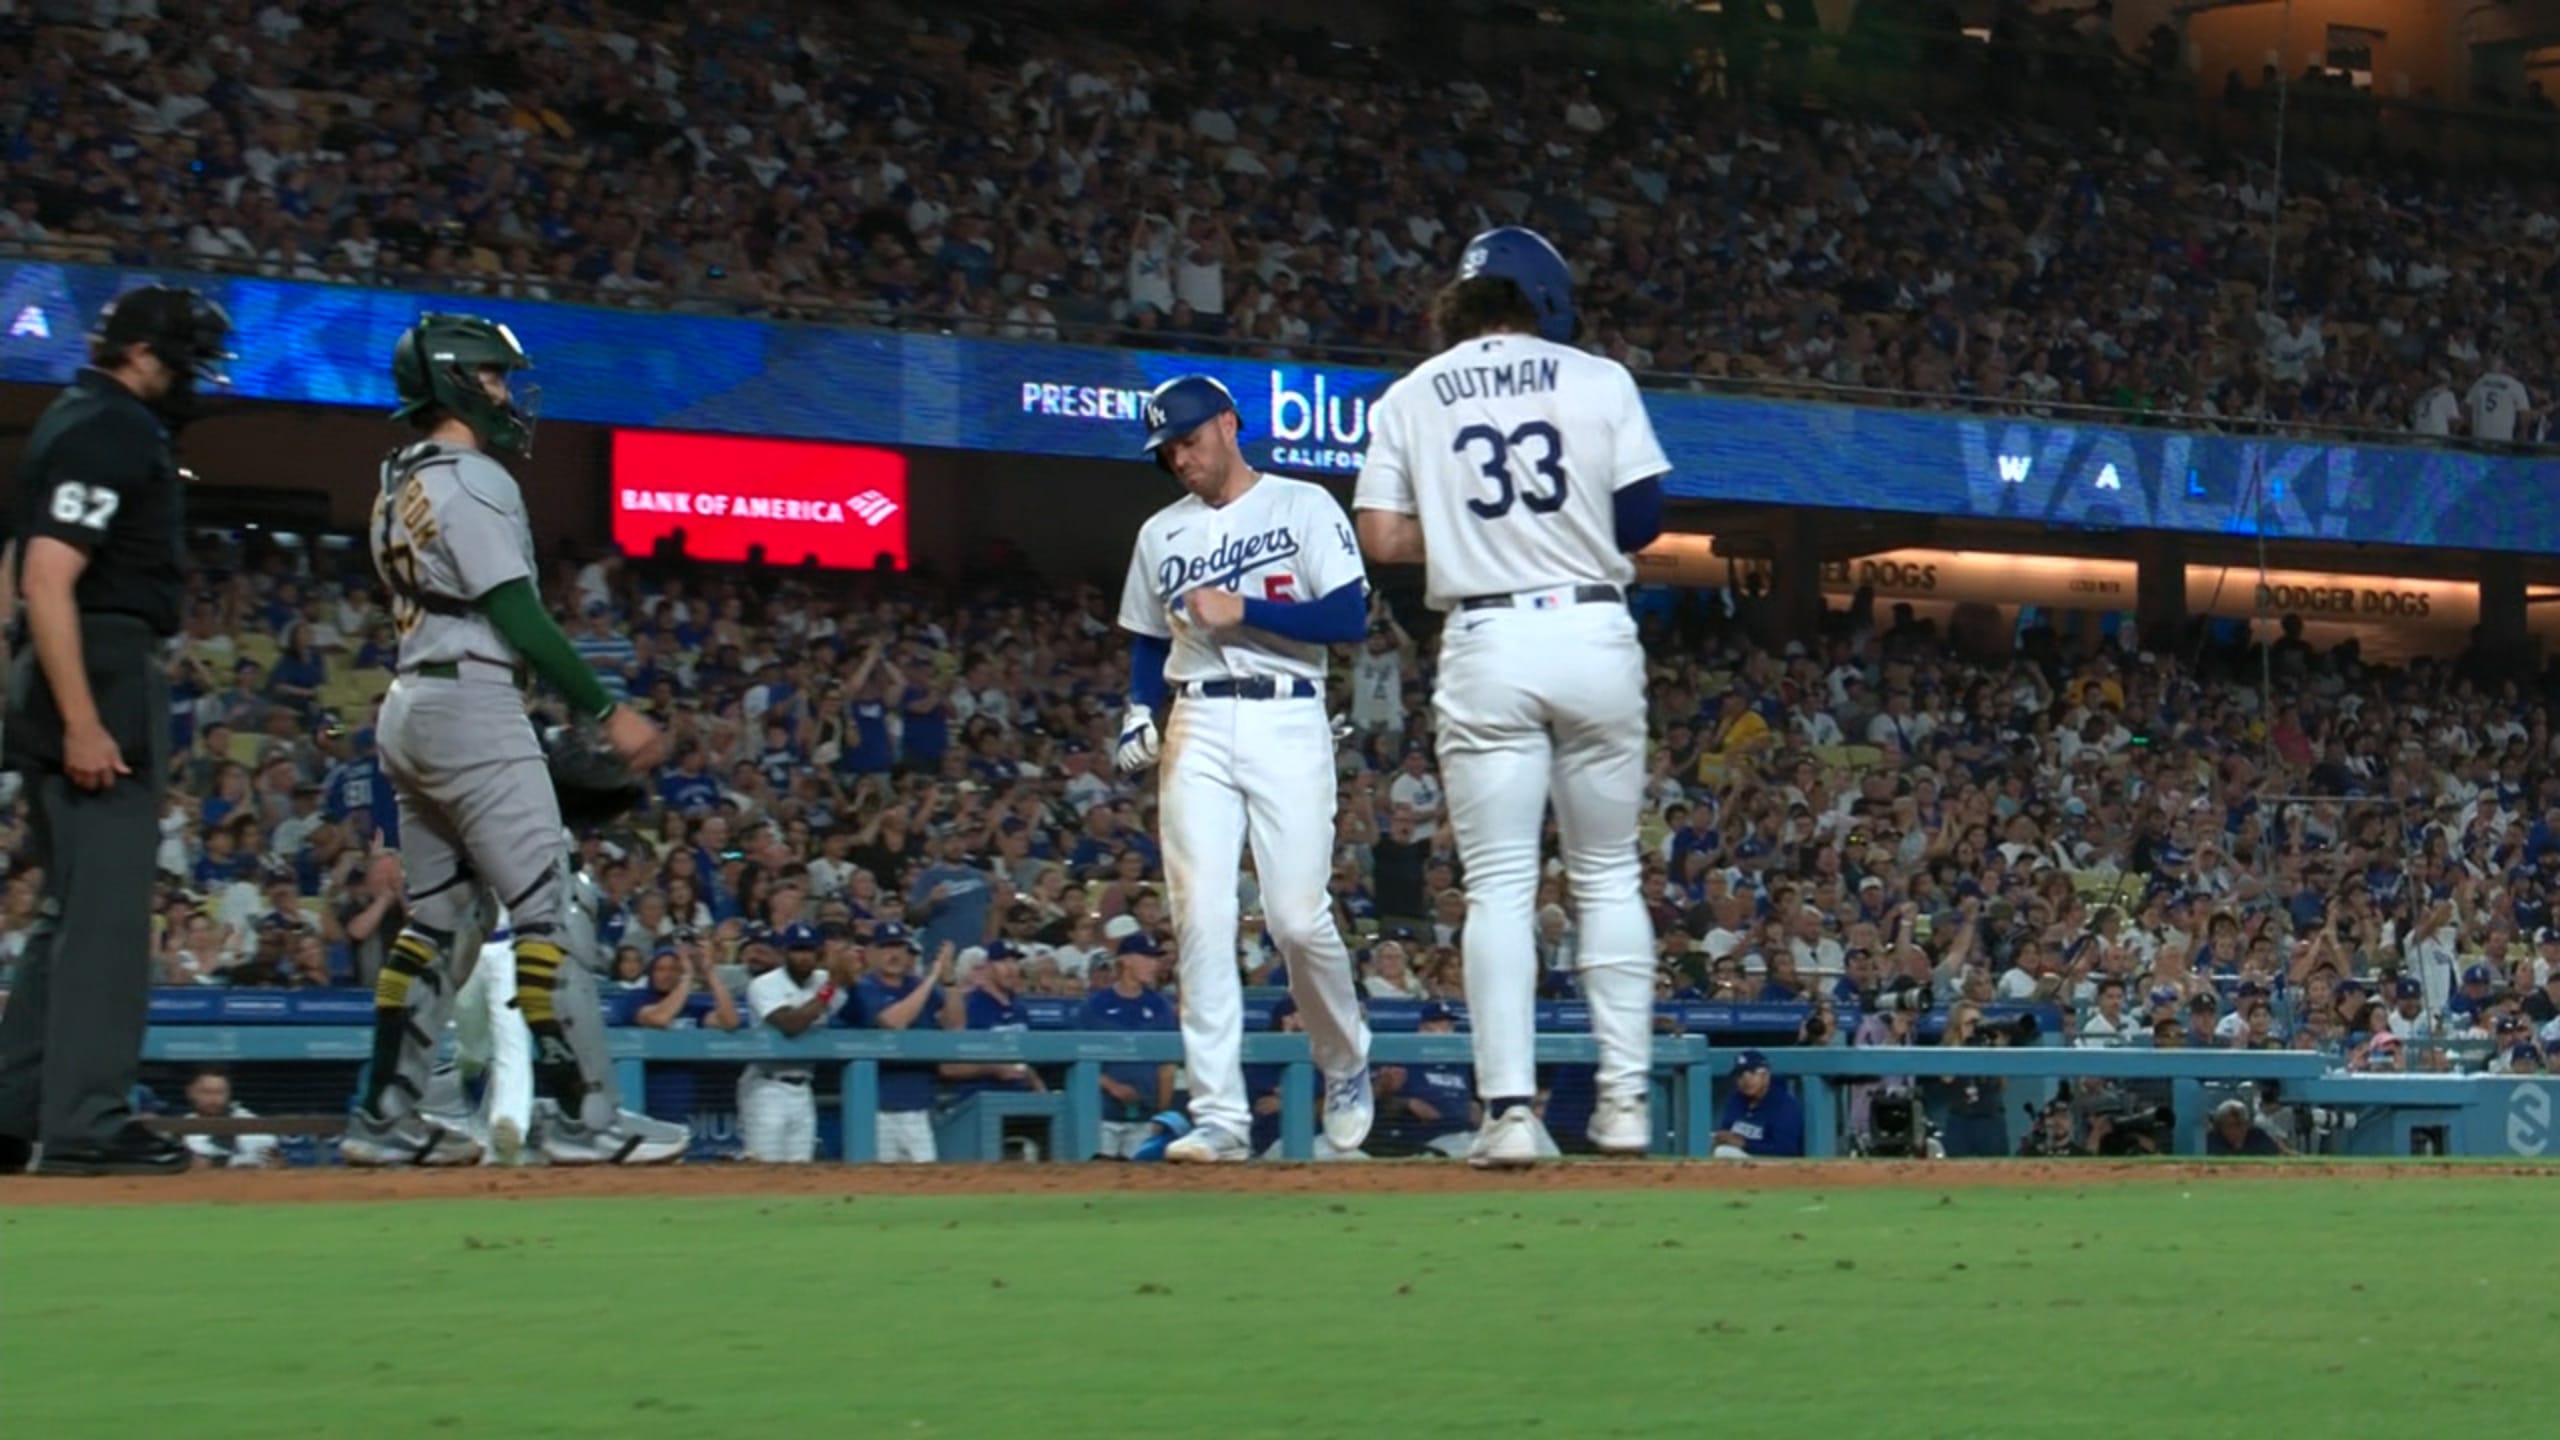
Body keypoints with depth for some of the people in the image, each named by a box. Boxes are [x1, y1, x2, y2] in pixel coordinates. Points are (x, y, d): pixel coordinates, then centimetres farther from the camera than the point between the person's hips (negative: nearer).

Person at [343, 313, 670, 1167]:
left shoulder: (400, 486, 17)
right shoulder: (472, 480, -11)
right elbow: (518, 615, -17)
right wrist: (607, 713, -17)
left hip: (408, 706, 10)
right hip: (473, 705, -10)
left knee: (437, 916, 11)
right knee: (545, 906, -9)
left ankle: (385, 1116, 9)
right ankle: (580, 1118, -11)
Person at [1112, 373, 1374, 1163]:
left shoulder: (1304, 506, 3)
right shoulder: (1160, 534, 17)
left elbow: (1349, 618, -6)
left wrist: (1241, 610, -13)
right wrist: (1139, 710, 3)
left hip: (1287, 722, -4)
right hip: (1197, 728, 4)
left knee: (1298, 917, -9)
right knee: (1200, 919, -8)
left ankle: (1346, 1066, 18)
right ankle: (1220, 1116, -8)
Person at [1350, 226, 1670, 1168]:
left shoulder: (1410, 399, 7)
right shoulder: (1598, 380, 5)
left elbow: (1383, 539, 1)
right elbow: (1643, 519, 1)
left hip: (1486, 643, 0)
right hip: (1594, 631, 0)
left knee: (1498, 886, 0)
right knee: (1608, 876, 11)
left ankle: (1509, 1107, -10)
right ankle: (1624, 1099, 8)